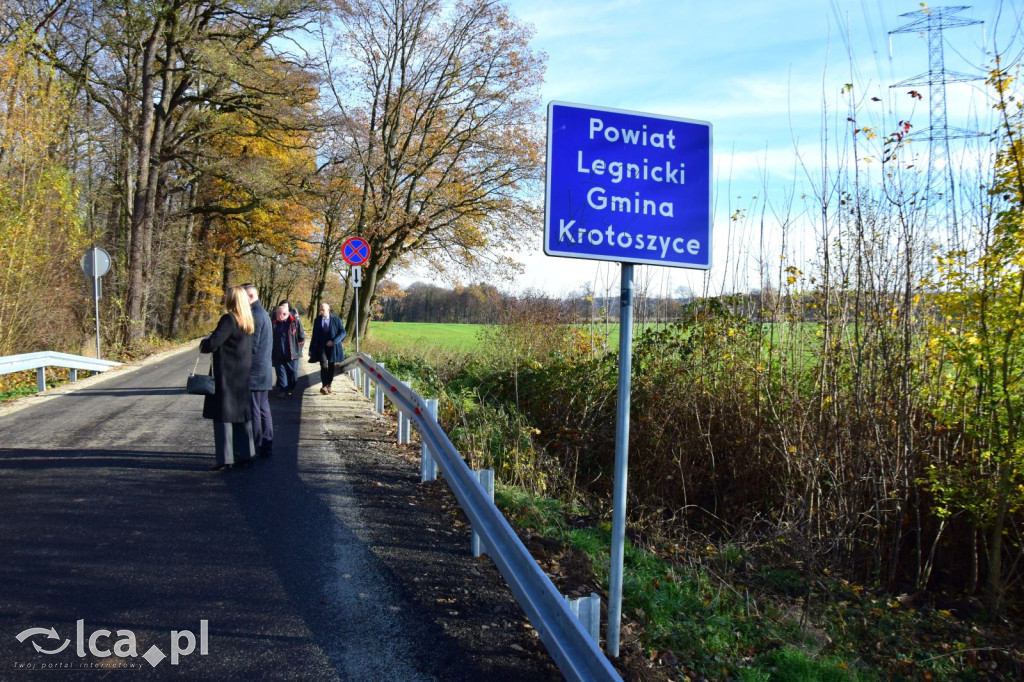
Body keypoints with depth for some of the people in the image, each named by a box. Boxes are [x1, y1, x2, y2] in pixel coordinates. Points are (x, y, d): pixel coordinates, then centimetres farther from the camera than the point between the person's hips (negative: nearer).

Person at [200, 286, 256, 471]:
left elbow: (213, 343, -20)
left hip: (227, 376, -8)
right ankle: (245, 454, 18)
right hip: (243, 375, 8)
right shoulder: (248, 321, 9)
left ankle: (225, 458, -1)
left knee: (223, 415, -2)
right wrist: (210, 342, 18)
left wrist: (203, 344, 0)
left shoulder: (229, 319, -15)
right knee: (242, 414, 13)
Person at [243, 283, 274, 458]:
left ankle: (255, 449, 0)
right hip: (265, 371, 10)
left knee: (253, 411, -4)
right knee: (263, 409, 13)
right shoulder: (264, 314, 16)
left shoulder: (255, 316, -15)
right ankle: (266, 447, 19)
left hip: (254, 372, -10)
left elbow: (251, 346, -19)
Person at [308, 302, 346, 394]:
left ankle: (329, 385, 20)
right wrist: (311, 349, 8)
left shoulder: (336, 319, -3)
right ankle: (324, 386, -20)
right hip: (321, 347, 0)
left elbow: (343, 332, -3)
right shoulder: (317, 320, 4)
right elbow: (314, 335, 10)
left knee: (331, 367, 8)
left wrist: (334, 341, -16)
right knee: (324, 365, -16)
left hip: (332, 347, 0)